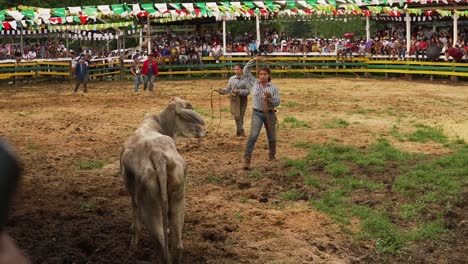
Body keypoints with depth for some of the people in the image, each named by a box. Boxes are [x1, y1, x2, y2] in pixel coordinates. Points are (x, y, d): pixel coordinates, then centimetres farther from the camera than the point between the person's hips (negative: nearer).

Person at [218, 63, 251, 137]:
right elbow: (228, 89, 5)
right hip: (234, 99, 1)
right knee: (237, 116, -9)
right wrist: (223, 90, -14)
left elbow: (248, 91, -9)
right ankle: (241, 131, -2)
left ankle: (239, 130, 23)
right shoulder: (232, 78, 1)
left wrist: (239, 91, -21)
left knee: (241, 116, 9)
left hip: (242, 99, 0)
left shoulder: (245, 79, -6)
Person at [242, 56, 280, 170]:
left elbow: (277, 102, -2)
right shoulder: (254, 83, 2)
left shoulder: (273, 88, 1)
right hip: (257, 113, -2)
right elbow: (246, 71, 1)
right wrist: (253, 60, -5)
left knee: (272, 138, 13)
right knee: (253, 136, -17)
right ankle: (247, 160, -19)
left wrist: (270, 97, -20)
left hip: (270, 114, 2)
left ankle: (272, 156, 36)